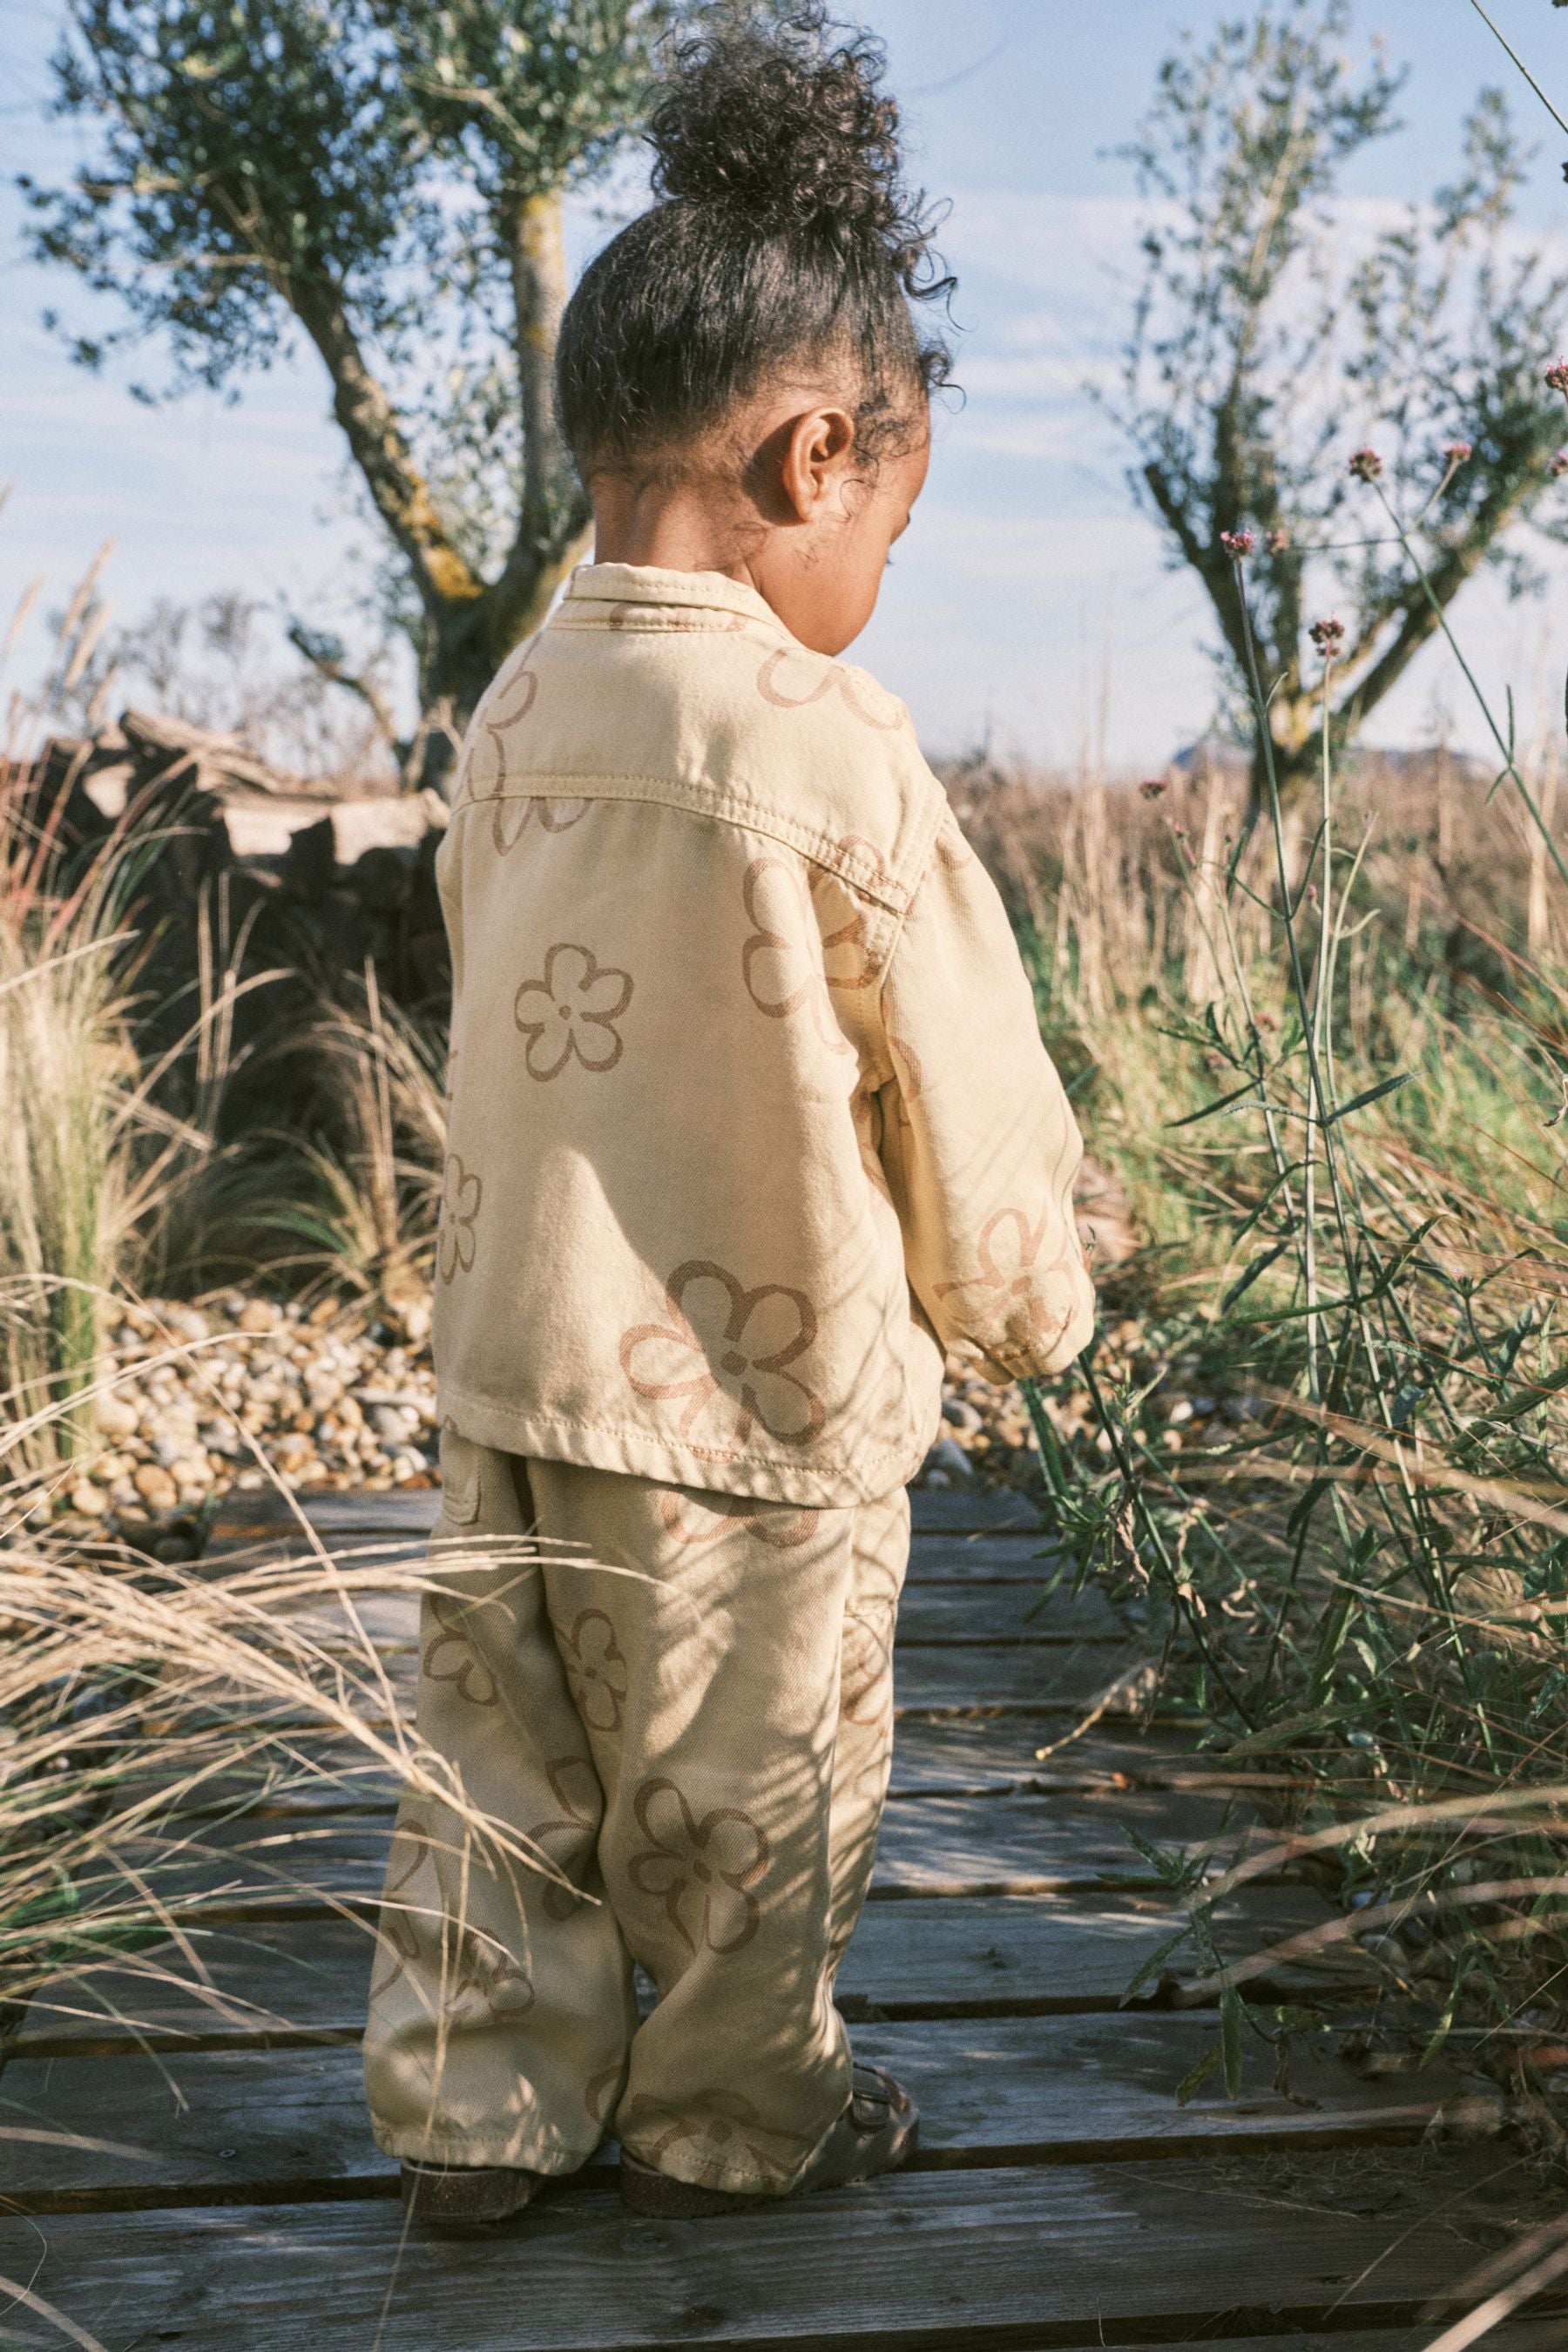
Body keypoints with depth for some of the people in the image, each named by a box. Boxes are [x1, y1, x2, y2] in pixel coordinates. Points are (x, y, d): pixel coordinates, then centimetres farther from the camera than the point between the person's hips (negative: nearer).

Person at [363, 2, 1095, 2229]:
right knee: (751, 1794, 14)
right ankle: (735, 2119, 32)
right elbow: (965, 1090, -13)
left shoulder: (517, 713, 0)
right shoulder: (827, 751, -21)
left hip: (511, 1359, 6)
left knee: (508, 1771, 19)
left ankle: (474, 2107, 30)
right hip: (756, 1399, -6)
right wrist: (1032, 1305, 5)